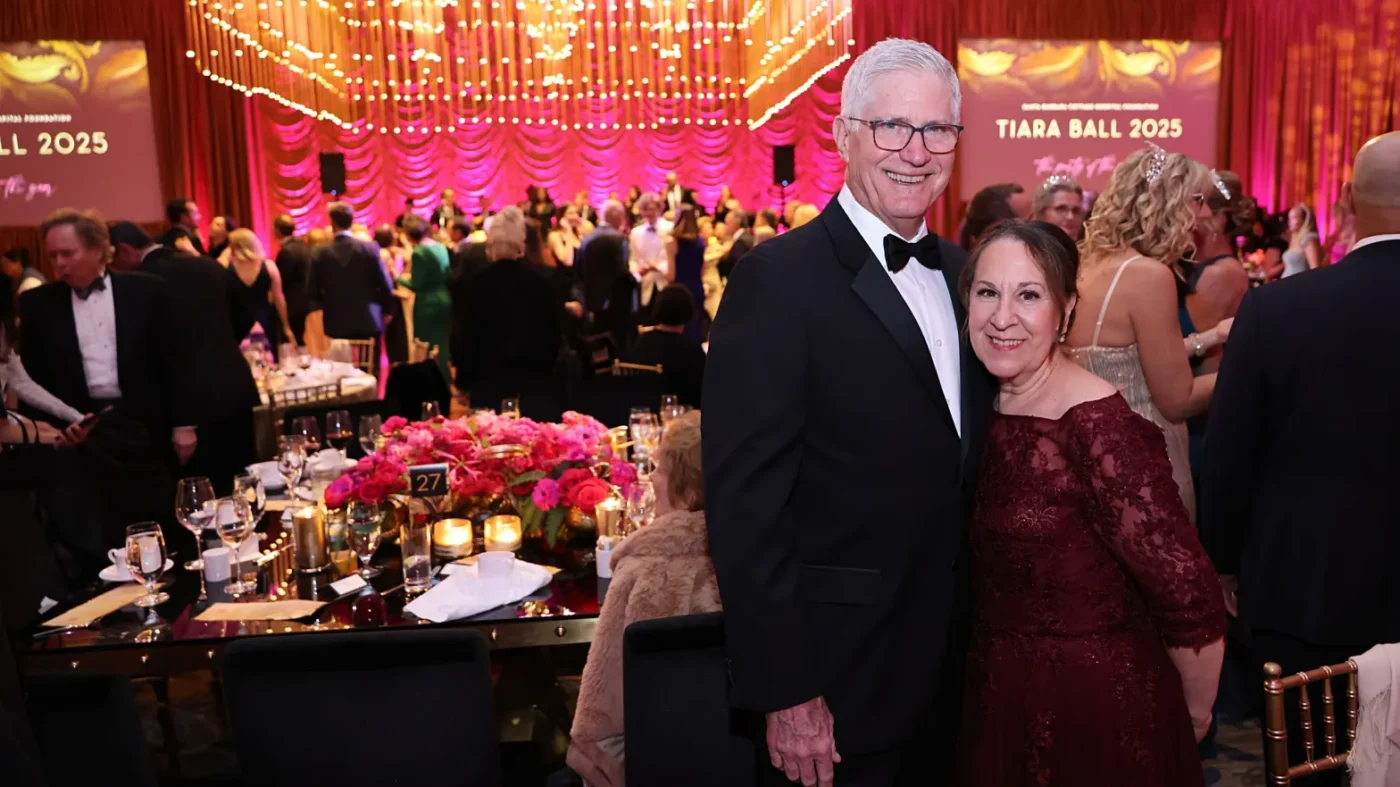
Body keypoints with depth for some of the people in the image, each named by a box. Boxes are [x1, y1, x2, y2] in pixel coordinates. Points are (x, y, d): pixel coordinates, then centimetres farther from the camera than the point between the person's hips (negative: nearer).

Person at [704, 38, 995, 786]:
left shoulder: (959, 271, 6)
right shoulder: (779, 280, -17)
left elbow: (961, 463, 11)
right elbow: (743, 500, -20)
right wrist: (784, 691, -19)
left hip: (952, 663, 7)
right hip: (838, 675, -7)